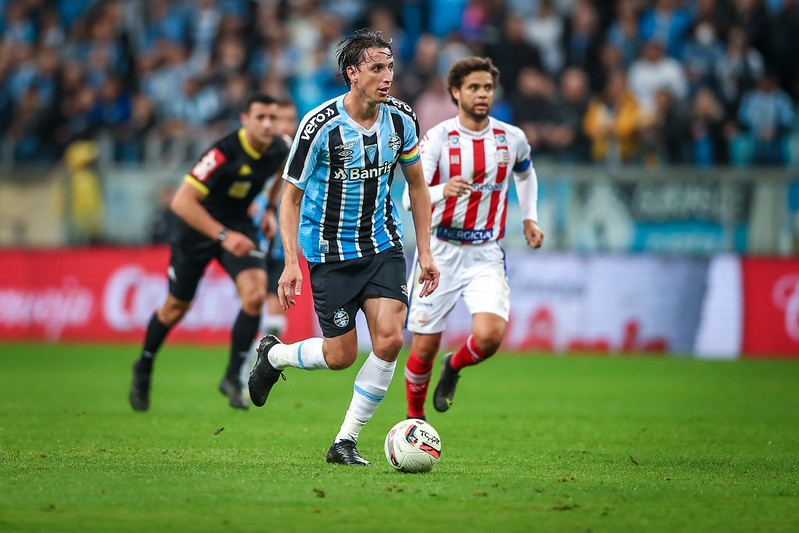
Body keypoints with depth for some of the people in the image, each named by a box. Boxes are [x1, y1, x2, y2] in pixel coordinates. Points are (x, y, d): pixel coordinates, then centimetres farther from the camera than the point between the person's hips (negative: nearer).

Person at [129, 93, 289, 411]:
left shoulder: (278, 150, -13)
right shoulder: (225, 153, -33)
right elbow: (181, 201, -37)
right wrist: (223, 236, -43)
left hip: (237, 226, 4)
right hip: (198, 227, -4)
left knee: (255, 294, -19)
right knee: (177, 307, 10)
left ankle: (233, 377, -6)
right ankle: (144, 368, 37)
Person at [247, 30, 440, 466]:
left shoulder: (401, 119, -5)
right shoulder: (321, 125, -19)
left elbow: (417, 185, 10)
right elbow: (290, 196, -11)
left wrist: (425, 252, 7)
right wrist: (291, 263, -19)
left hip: (382, 245, 4)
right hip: (330, 250, -4)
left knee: (389, 339, -13)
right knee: (341, 356, 0)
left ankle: (345, 442, 1)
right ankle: (272, 354, 33)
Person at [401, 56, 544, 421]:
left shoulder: (512, 138, 1)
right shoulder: (438, 137, -10)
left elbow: (525, 173, 25)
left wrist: (529, 218, 15)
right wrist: (442, 191, -40)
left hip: (486, 254, 2)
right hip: (440, 252, -2)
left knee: (489, 336, -20)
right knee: (425, 348, 2)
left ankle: (453, 368, 15)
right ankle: (415, 416, 29)